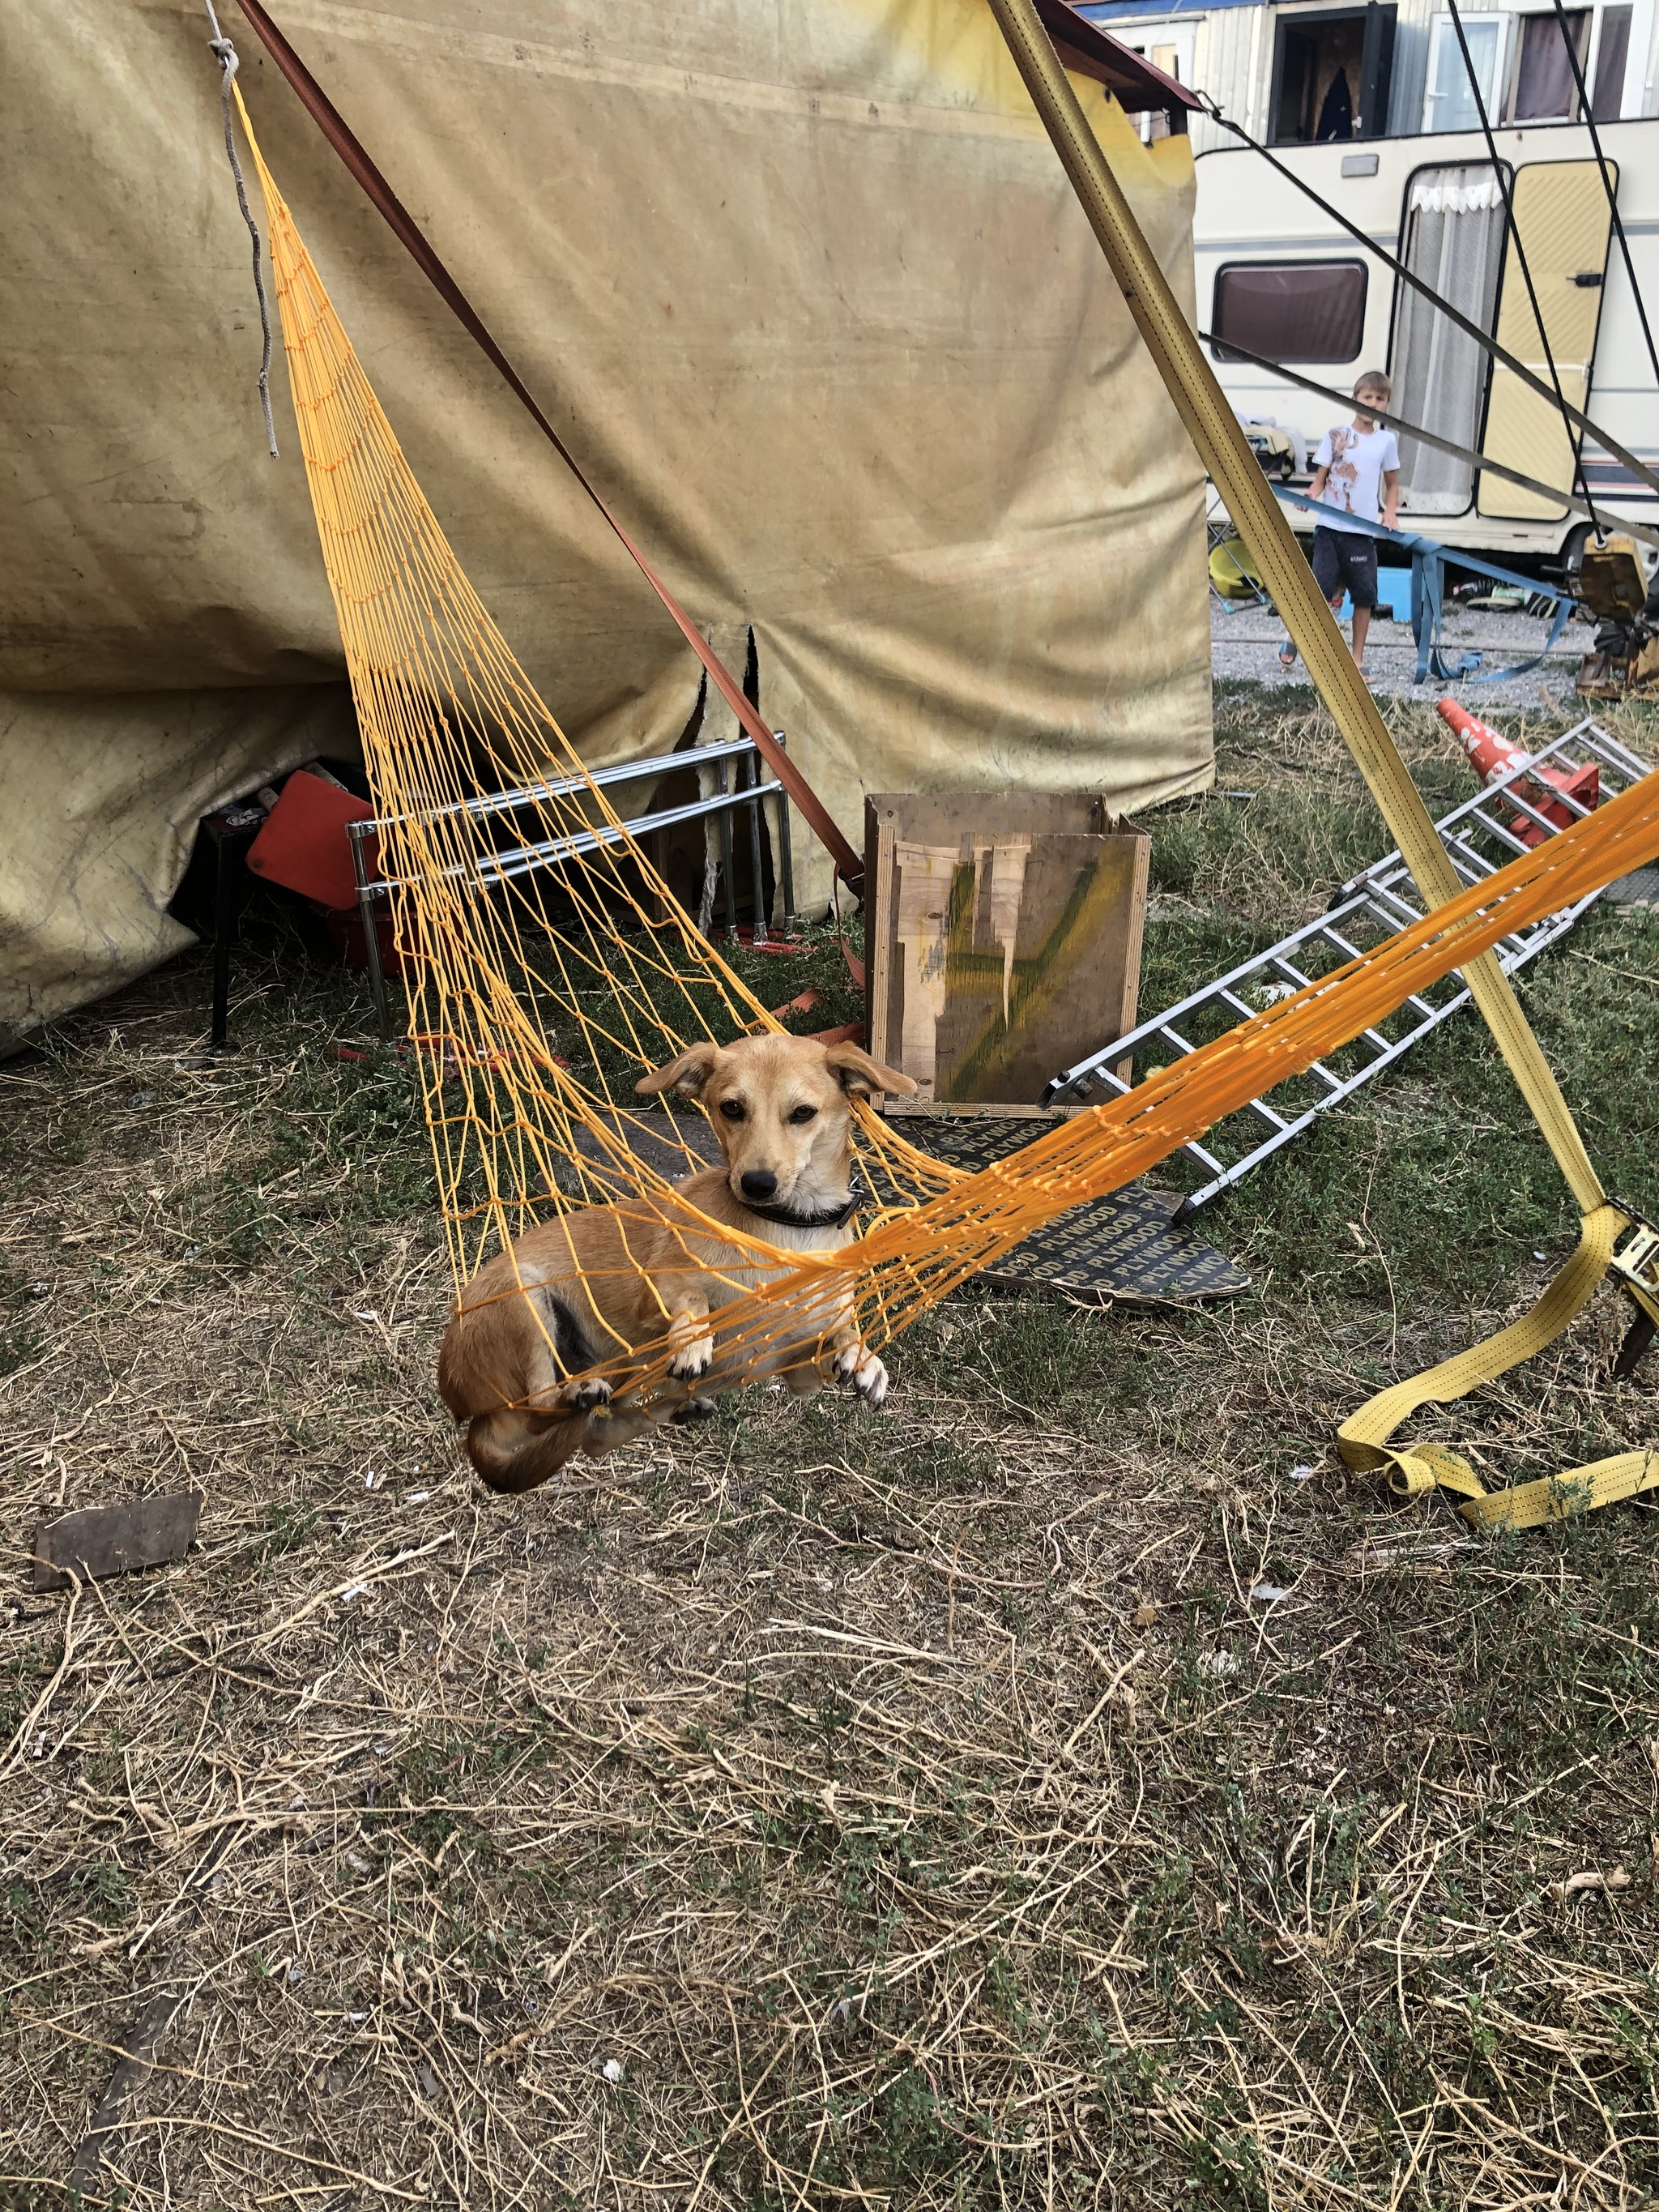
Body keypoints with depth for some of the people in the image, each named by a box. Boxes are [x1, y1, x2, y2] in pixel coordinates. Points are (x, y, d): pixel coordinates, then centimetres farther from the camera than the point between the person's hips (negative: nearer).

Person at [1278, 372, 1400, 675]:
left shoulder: (1387, 441, 8)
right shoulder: (1335, 435, 3)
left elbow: (1392, 484, 16)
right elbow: (1320, 479, 2)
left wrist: (1390, 512, -1)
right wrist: (1311, 495, -19)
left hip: (1364, 531, 2)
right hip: (1330, 527, -2)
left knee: (1364, 595, 2)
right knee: (1320, 588, -7)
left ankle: (1357, 657, 13)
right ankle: (1292, 642, 11)